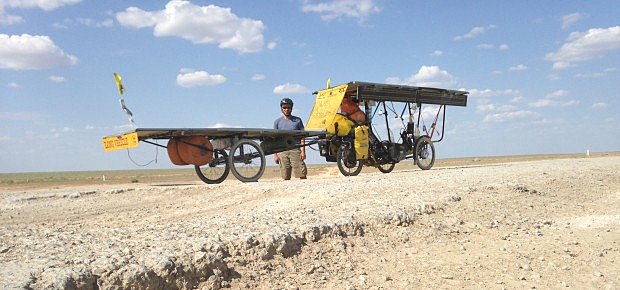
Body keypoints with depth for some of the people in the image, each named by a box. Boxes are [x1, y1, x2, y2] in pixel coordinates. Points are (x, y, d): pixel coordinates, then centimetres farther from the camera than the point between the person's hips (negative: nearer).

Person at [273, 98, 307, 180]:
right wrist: (275, 154, 4)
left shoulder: (297, 120, 8)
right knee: (286, 177, 2)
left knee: (302, 175, -7)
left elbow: (302, 137, 6)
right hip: (282, 152, 1)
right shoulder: (277, 122, 11)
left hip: (296, 150, -1)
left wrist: (303, 151, -5)